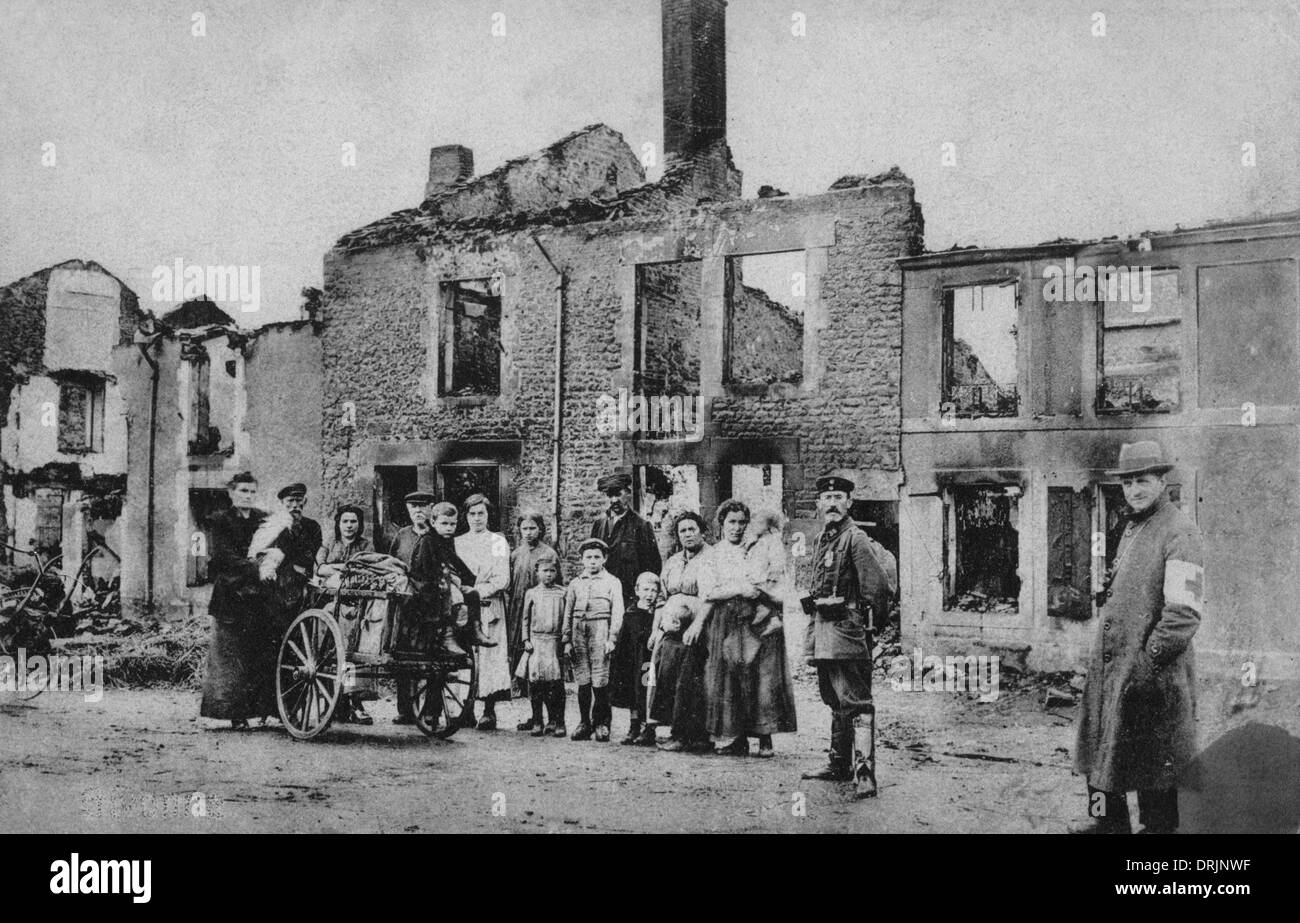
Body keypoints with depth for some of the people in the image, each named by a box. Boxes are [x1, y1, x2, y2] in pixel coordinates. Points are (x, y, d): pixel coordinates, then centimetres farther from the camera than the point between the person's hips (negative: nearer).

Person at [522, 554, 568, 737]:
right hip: (536, 641, 1)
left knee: (556, 681, -3)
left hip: (556, 641, -1)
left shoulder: (562, 593, 6)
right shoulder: (531, 593, 8)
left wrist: (567, 640, 2)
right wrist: (526, 640, 3)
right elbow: (526, 619, 11)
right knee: (535, 679, -3)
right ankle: (537, 722, 6)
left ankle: (557, 722, 3)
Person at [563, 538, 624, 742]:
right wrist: (567, 640, 7)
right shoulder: (575, 583, 16)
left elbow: (617, 612, 1)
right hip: (579, 629, 3)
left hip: (600, 628, -3)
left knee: (600, 680, -8)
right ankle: (584, 723, 9)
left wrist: (612, 638, -8)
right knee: (582, 680, 2)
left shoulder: (612, 582, 7)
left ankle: (602, 723, 1)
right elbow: (568, 612, 16)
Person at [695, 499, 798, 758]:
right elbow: (708, 593, -2)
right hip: (726, 626, 0)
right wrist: (740, 589, -12)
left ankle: (765, 739, -4)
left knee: (763, 680, -8)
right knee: (730, 681, -5)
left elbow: (779, 596, 9)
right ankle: (739, 738, 1)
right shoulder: (713, 556, 12)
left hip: (759, 625, 0)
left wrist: (757, 590, -10)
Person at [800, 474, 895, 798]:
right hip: (822, 630, 9)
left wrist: (872, 620, -5)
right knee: (834, 701, 17)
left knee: (855, 702, -12)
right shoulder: (821, 540, 16)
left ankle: (865, 773, -15)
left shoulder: (855, 538, -11)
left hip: (846, 628, -9)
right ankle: (840, 764, 28)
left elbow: (879, 586, -15)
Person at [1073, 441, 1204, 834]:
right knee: (1104, 746, 16)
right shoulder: (1132, 528, 15)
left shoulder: (1179, 532, -14)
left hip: (1152, 670, -9)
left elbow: (1185, 610, -21)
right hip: (1111, 662, 9)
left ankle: (1159, 825, 15)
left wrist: (1151, 658, -20)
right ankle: (1110, 820, 30)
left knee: (1154, 755, 2)